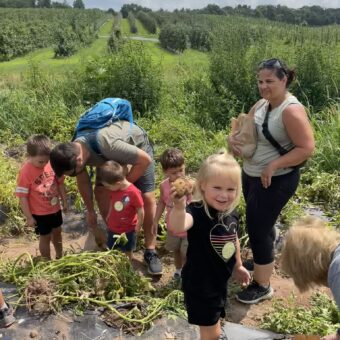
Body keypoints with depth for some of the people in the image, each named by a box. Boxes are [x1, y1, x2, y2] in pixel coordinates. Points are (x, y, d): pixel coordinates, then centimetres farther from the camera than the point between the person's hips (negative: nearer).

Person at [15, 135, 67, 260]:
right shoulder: (25, 172, -25)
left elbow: (60, 183, 3)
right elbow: (22, 197, -20)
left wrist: (64, 201, 9)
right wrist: (29, 217, -16)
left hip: (55, 208, 5)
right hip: (39, 213, -5)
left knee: (57, 231, 24)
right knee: (45, 237, 11)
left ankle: (60, 257, 48)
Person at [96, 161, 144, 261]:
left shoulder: (133, 192, -30)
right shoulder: (114, 189, -10)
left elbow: (140, 210, -21)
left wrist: (139, 225, -12)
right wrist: (109, 216, 10)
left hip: (127, 230, -5)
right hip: (112, 228, 6)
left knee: (127, 252, 17)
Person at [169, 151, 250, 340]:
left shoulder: (231, 214, -8)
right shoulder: (197, 212, -31)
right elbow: (177, 227, -55)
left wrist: (238, 265, 23)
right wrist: (179, 206, -75)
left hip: (220, 280, 7)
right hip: (199, 284, -7)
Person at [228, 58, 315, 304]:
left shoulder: (291, 110, -22)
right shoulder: (261, 105, 3)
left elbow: (307, 148, -24)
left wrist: (273, 166, -27)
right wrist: (233, 139, -12)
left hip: (275, 181, -8)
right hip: (250, 175, 8)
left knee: (257, 229, -3)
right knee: (262, 223, 24)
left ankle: (263, 286, 15)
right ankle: (269, 256, 52)